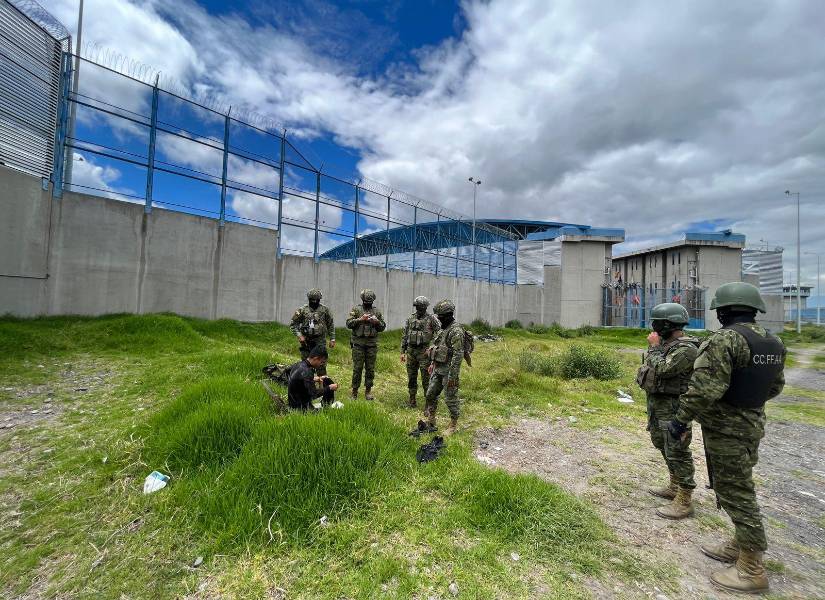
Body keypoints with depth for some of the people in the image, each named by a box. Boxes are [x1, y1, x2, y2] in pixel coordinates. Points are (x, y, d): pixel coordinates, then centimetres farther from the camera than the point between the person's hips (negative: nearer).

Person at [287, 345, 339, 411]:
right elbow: (314, 394, -24)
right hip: (301, 407, -9)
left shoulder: (298, 364, 2)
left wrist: (314, 379, 10)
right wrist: (329, 388, -14)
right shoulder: (306, 371, -24)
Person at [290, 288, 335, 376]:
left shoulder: (325, 310, 1)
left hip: (320, 342, 0)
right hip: (306, 341, 0)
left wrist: (332, 339, 4)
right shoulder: (302, 310, -2)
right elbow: (293, 324, 3)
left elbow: (331, 325, 8)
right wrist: (299, 335, -10)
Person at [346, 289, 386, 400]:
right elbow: (348, 324, -4)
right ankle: (354, 391, 12)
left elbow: (382, 327, 13)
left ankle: (368, 391, 17)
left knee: (370, 369, 6)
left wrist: (377, 322, -7)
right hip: (358, 343, -2)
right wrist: (360, 319, -15)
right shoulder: (356, 309, 4)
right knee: (357, 368, 1)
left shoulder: (377, 311, 11)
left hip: (372, 344, 2)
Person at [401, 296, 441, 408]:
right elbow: (404, 336, 13)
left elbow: (439, 334, -8)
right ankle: (412, 401, 25)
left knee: (426, 379, -2)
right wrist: (403, 352, 9)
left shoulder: (431, 319, -4)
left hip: (424, 352, -4)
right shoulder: (410, 319, 9)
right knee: (411, 378, 12)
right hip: (411, 351, 5)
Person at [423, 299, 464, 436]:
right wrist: (433, 363, 21)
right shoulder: (444, 328, 10)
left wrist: (452, 376, -24)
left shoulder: (456, 331, -21)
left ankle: (453, 425, 21)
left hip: (448, 371, -9)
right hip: (438, 369, 10)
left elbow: (458, 355, -24)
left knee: (450, 399, 4)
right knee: (430, 395, 16)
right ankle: (430, 421, 32)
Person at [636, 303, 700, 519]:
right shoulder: (665, 343, 9)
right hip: (656, 402, 10)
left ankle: (684, 502, 9)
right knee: (663, 445, 20)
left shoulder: (687, 349, -19)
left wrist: (654, 347, -16)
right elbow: (650, 367, 20)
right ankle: (674, 487, 36)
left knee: (677, 452, -2)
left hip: (673, 406, -10)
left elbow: (662, 369, -25)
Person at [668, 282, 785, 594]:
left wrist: (681, 419, -17)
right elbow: (775, 386, 16)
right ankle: (740, 545, 34)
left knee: (735, 493, 2)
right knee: (737, 486, 20)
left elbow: (706, 388, -27)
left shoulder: (725, 339, -22)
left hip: (726, 428, -9)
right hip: (752, 424, 9)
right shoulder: (773, 342, 6)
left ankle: (752, 569, 14)